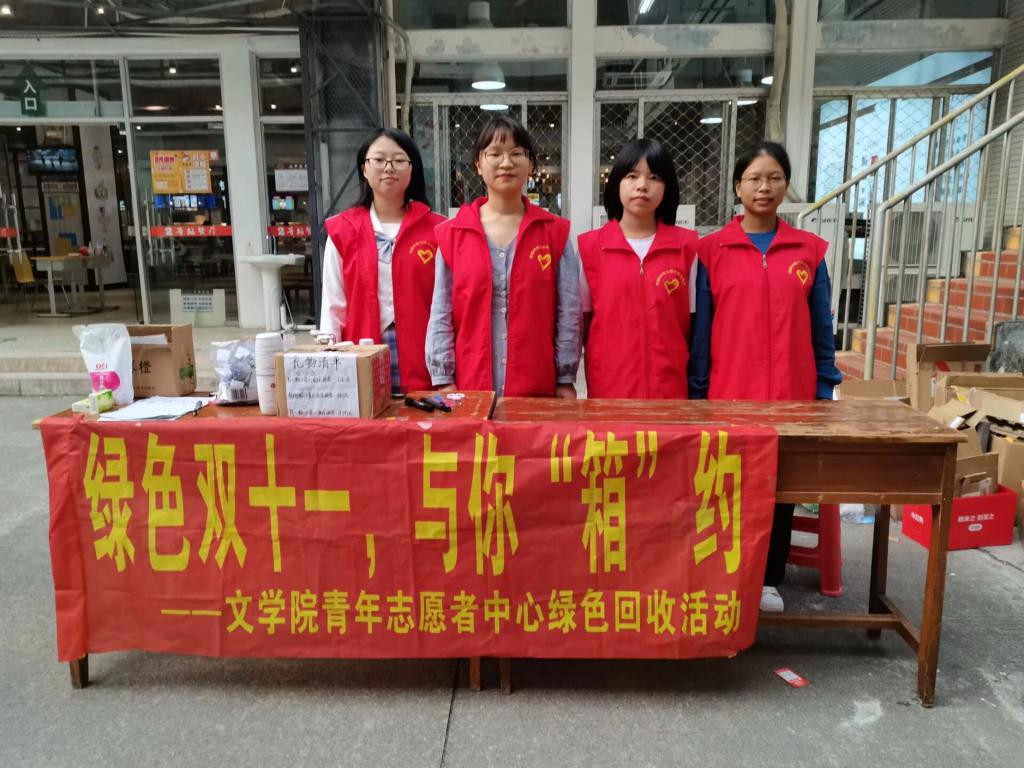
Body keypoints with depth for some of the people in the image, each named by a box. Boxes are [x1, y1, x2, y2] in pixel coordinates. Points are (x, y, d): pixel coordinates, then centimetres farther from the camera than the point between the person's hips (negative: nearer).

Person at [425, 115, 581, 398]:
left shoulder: (555, 232, 2)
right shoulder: (452, 234, 3)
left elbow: (568, 312, 2)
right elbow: (441, 312, 2)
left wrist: (566, 379, -1)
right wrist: (443, 379, -3)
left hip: (538, 388, 0)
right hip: (468, 387, 0)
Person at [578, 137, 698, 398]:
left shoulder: (687, 246, 4)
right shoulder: (589, 246, 1)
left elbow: (695, 324, 6)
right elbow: (580, 323, 5)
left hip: (672, 388, 1)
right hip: (608, 388, 0)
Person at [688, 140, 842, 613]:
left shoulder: (810, 250, 6)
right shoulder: (711, 249, 1)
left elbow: (821, 328, 8)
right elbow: (700, 329, 1)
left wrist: (825, 391, 5)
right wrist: (697, 393, -2)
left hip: (793, 395, 2)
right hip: (729, 395, -1)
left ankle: (770, 580, 25)